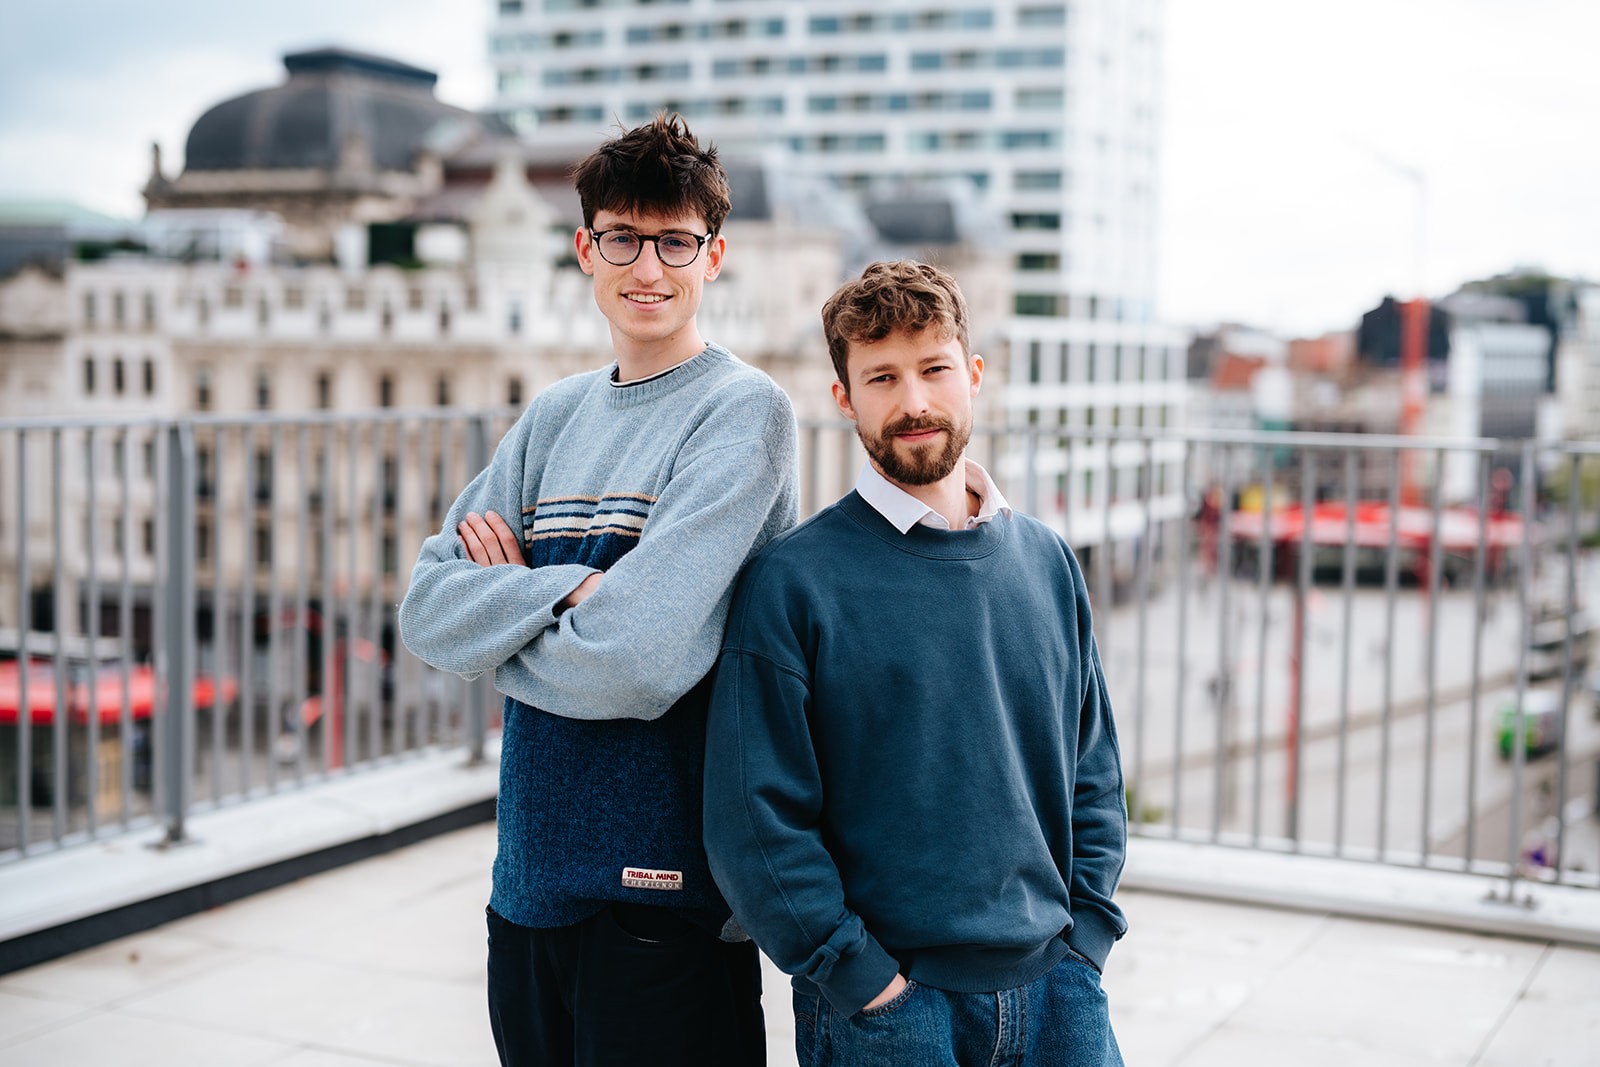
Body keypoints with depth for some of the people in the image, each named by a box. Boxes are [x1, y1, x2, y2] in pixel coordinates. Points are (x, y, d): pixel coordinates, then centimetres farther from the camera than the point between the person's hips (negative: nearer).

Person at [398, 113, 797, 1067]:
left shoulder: (744, 410, -11)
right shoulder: (556, 416, 10)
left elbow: (638, 661, -21)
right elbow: (426, 611, 2)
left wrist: (501, 604, -5)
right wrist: (568, 590, -14)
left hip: (664, 897, -6)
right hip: (529, 879, 6)